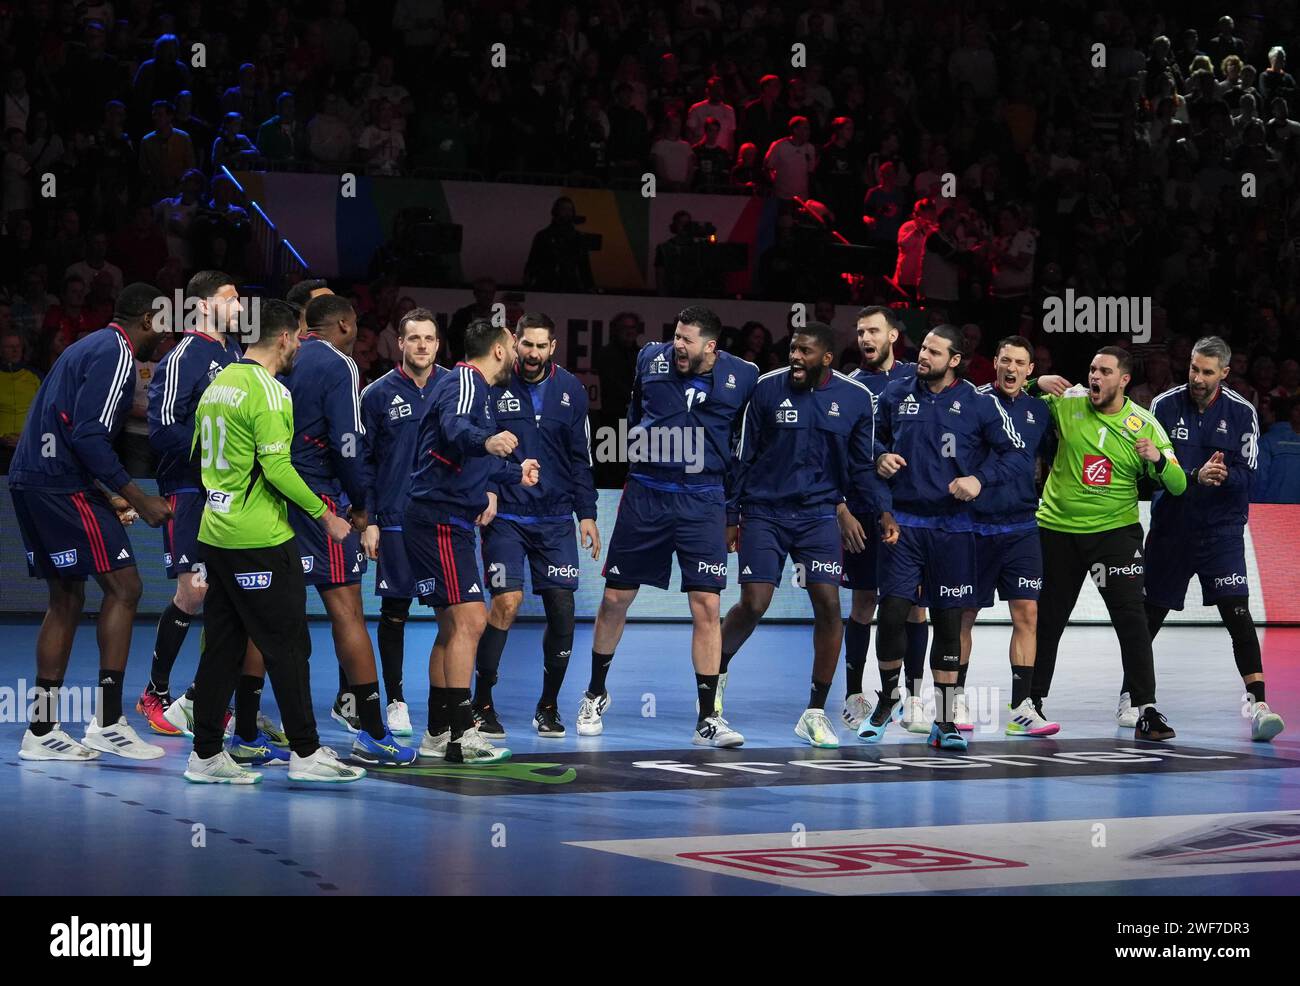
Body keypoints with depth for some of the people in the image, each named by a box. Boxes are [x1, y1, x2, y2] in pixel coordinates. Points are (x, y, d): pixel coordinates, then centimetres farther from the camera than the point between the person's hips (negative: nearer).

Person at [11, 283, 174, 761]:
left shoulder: (90, 346, 21)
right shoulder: (116, 354, -9)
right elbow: (88, 436, -20)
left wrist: (106, 498, 26)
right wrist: (138, 499, -16)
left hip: (29, 480, 10)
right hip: (61, 484, -10)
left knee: (67, 598, 14)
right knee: (123, 587, -6)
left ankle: (41, 730, 14)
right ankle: (107, 720, -7)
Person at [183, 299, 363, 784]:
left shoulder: (218, 384, 12)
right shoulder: (269, 391, -14)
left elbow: (201, 457, 19)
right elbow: (277, 467, -19)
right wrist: (326, 516, -10)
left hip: (214, 535, 8)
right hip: (261, 542, -8)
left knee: (221, 647, 11)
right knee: (287, 646, 0)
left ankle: (206, 755, 13)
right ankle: (306, 753, 5)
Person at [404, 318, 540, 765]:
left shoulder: (475, 387, 22)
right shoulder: (465, 381, -10)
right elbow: (454, 427, -34)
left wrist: (516, 473, 56)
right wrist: (485, 440, -55)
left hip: (447, 523, 11)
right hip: (440, 521, -11)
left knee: (454, 626, 15)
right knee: (468, 620, -15)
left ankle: (437, 734, 21)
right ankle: (461, 735, -17)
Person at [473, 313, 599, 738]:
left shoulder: (570, 390, 5)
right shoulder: (493, 386, -4)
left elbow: (580, 458, 11)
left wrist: (586, 514, 7)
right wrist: (482, 493, -13)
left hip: (555, 518, 3)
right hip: (506, 515, -3)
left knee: (562, 607, -1)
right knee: (506, 602, -12)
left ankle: (548, 706, 15)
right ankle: (481, 705, 2)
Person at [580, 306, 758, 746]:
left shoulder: (743, 377, -4)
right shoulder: (651, 358, 1)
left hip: (703, 501, -2)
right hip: (645, 494, 2)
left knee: (707, 606, -8)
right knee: (615, 598, 7)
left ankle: (707, 719, -1)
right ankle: (596, 694, 29)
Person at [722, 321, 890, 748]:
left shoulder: (856, 399, -1)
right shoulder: (768, 388, -4)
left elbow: (861, 467, 9)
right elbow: (744, 457, 2)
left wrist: (883, 511, -3)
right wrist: (731, 516, 2)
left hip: (819, 513, 1)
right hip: (764, 512, -1)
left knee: (829, 605, -8)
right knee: (753, 604, -10)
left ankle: (815, 713, 4)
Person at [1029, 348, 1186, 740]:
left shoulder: (1145, 424, -3)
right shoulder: (1067, 403, -2)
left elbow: (1178, 485, -4)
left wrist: (1157, 460, -25)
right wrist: (1037, 384, -12)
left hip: (1115, 530, -1)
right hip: (1057, 528, 1)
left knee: (1131, 617, -12)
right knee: (1047, 619, 11)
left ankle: (1146, 711, -9)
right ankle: (1032, 700, 28)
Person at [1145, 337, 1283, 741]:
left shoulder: (1241, 413, -4)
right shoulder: (1165, 405, -3)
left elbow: (1245, 476, -7)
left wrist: (1221, 475, -29)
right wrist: (1196, 476, -24)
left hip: (1222, 529, -1)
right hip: (1170, 527, 1)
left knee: (1237, 612, -15)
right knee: (1149, 614, 9)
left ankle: (1257, 702, -16)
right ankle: (1130, 696, 26)